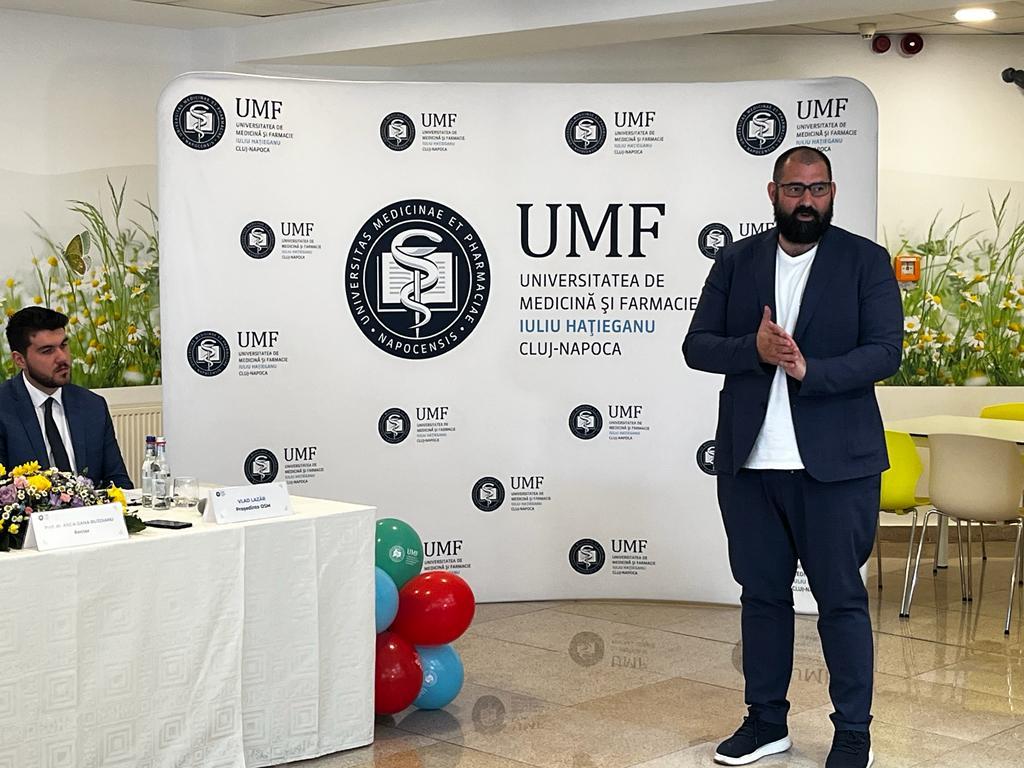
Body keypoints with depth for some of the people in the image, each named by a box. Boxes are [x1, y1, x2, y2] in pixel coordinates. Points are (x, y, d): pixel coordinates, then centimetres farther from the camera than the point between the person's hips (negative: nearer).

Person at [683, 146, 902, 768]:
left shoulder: (866, 262, 0)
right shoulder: (736, 262, 8)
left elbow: (885, 351, -8)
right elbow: (697, 345, 3)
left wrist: (809, 370, -21)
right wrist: (755, 350, -15)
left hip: (834, 462, -3)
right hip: (749, 461, 3)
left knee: (841, 598, 2)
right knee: (762, 593, 12)